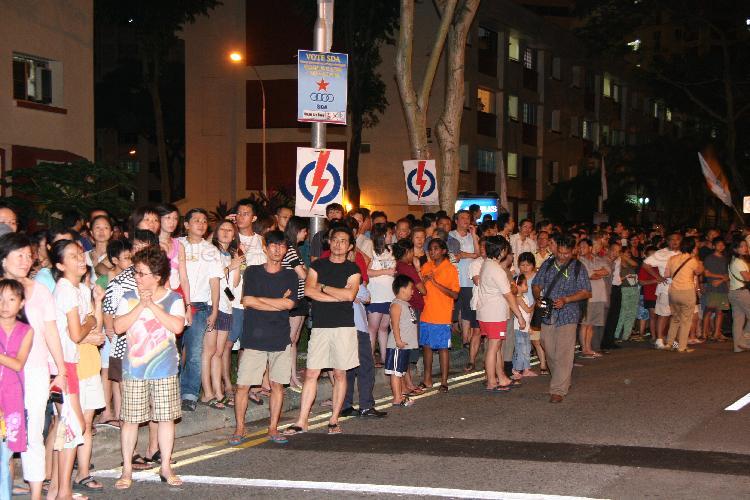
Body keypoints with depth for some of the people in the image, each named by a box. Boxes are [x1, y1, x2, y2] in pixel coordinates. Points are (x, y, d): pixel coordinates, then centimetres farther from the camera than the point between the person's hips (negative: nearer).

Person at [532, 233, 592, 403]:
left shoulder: (577, 268, 0)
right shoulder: (547, 264, 11)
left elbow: (586, 293, -3)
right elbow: (536, 285, 15)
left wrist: (565, 300, -16)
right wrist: (538, 298, -7)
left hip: (567, 316, -4)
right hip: (547, 315, 4)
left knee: (563, 354, -10)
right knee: (550, 352, 11)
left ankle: (558, 390, -9)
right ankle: (563, 382, 30)